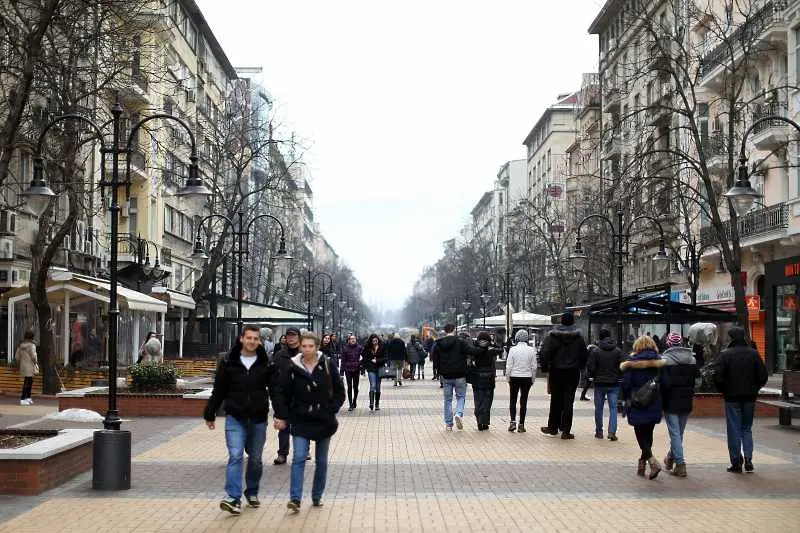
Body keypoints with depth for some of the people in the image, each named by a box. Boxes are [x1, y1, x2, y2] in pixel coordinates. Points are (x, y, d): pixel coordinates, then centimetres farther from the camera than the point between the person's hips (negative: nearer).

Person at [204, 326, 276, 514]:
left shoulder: (267, 364, 0)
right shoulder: (228, 362, -1)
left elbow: (275, 391, 0)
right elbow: (218, 391, 3)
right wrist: (210, 414, 5)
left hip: (258, 419, 1)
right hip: (235, 418, -1)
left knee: (255, 459, 12)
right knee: (235, 456, -11)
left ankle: (252, 493, 30)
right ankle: (233, 498, -14)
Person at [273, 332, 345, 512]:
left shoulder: (328, 367, -5)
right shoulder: (293, 368, -5)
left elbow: (339, 391, 3)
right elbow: (282, 394, 0)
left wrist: (331, 410, -6)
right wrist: (281, 416, -7)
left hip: (324, 421, 1)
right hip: (300, 421, -1)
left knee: (321, 461, 11)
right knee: (299, 458, -13)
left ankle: (317, 497, 24)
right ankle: (295, 499, -15)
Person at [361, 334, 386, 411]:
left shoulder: (382, 347, -1)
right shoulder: (367, 348, 0)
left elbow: (385, 358, -3)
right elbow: (364, 357, 9)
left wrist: (377, 361, -14)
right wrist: (366, 366, -1)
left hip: (379, 369, 1)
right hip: (371, 369, -1)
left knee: (378, 387, 8)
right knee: (373, 386, -15)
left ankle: (377, 404, 18)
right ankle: (371, 403, -18)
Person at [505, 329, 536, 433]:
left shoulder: (513, 349, -9)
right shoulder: (531, 350, -4)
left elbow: (509, 366, -7)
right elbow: (534, 367, 0)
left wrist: (508, 378, 4)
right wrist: (532, 379, 11)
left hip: (515, 378, -1)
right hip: (527, 378, 1)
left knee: (513, 400, 10)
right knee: (523, 401, 7)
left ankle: (513, 422, -5)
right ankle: (521, 425, 7)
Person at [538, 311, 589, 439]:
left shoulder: (552, 335, -6)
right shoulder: (578, 336, -2)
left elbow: (544, 353, -12)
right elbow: (584, 354, 0)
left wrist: (545, 367, -1)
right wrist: (580, 366, 12)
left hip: (556, 372, 0)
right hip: (573, 373, 0)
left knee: (555, 400, 12)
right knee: (568, 401, 2)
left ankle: (553, 427, 20)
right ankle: (566, 431, 0)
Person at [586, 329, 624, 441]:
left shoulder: (595, 351, -8)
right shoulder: (618, 351, -2)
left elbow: (591, 368, -8)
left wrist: (592, 376, 12)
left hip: (599, 383, -1)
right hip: (614, 384, 1)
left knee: (599, 408, 11)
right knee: (613, 407, 3)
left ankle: (599, 431, 16)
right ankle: (612, 431, -10)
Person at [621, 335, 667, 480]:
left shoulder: (632, 362, -8)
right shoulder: (659, 362, -1)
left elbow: (626, 383, -10)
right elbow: (665, 384, -4)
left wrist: (626, 398, 5)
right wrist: (660, 397, 11)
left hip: (637, 404, -3)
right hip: (654, 405, 3)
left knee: (641, 435, 2)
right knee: (648, 434, 16)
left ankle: (652, 461, -17)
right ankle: (642, 464, 25)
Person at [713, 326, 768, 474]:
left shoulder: (725, 354, -9)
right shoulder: (753, 353, 0)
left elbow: (717, 377, -14)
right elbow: (763, 376, 0)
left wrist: (723, 390, 2)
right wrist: (754, 389, 14)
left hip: (732, 397, -3)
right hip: (749, 397, 3)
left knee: (734, 430, 3)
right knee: (747, 428, 15)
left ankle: (736, 463, 4)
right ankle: (748, 459, 4)